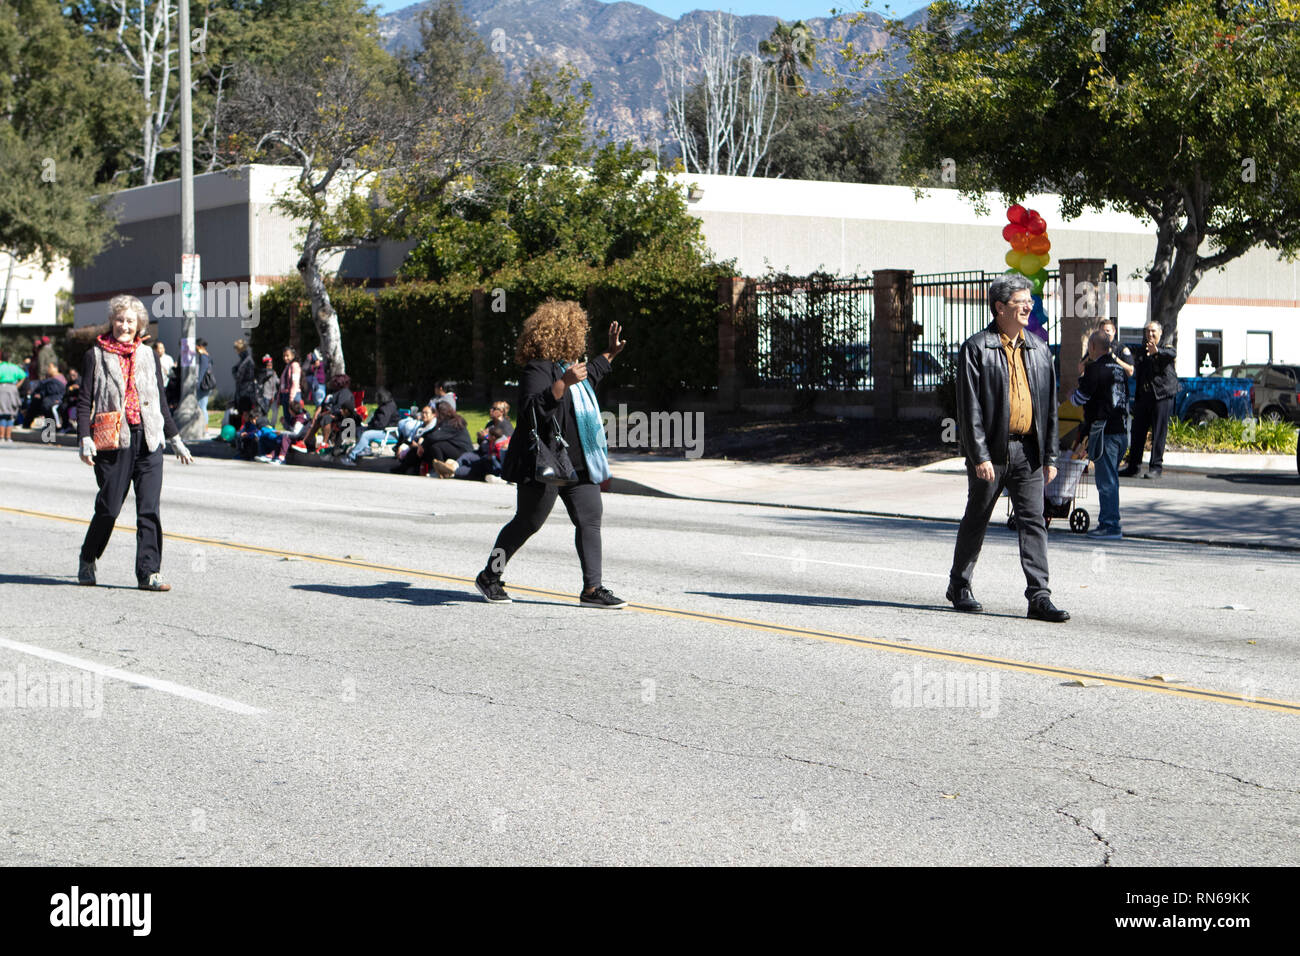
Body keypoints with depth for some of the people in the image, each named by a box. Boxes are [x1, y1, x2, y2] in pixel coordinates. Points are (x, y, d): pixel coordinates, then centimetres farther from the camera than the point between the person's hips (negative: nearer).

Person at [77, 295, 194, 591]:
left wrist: (175, 439, 20)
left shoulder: (149, 356, 14)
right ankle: (87, 559, 24)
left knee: (149, 509, -5)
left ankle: (148, 572, -4)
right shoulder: (96, 355, 6)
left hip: (148, 440, 3)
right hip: (113, 441, -2)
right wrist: (85, 439, -9)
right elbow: (85, 402, 2)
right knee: (109, 507, 1)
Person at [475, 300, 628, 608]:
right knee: (527, 523, 2)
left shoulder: (567, 366, 16)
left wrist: (610, 354, 43)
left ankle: (592, 589, -1)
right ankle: (489, 577, 19)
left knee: (590, 520, -1)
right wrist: (563, 382, -38)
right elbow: (533, 409, -30)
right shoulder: (538, 370, -16)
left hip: (578, 465, 9)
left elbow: (587, 376, 40)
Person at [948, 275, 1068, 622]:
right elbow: (969, 408, -11)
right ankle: (959, 586, 25)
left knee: (1033, 521, -2)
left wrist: (1049, 455, 9)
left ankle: (1039, 596, -3)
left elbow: (1049, 406, 14)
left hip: (1028, 450, 4)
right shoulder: (976, 349, -6)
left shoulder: (1038, 349, 11)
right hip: (991, 450, -4)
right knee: (976, 520, 8)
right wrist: (979, 456, -17)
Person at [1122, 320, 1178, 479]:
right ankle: (1133, 466, 11)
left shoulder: (1166, 348, 2)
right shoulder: (1142, 352, 18)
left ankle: (1156, 466, -2)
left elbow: (1172, 354, -24)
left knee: (1159, 433, -5)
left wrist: (1157, 351, -46)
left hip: (1162, 396, -5)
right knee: (1138, 431, 5)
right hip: (1144, 397, 5)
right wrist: (1136, 398, 18)